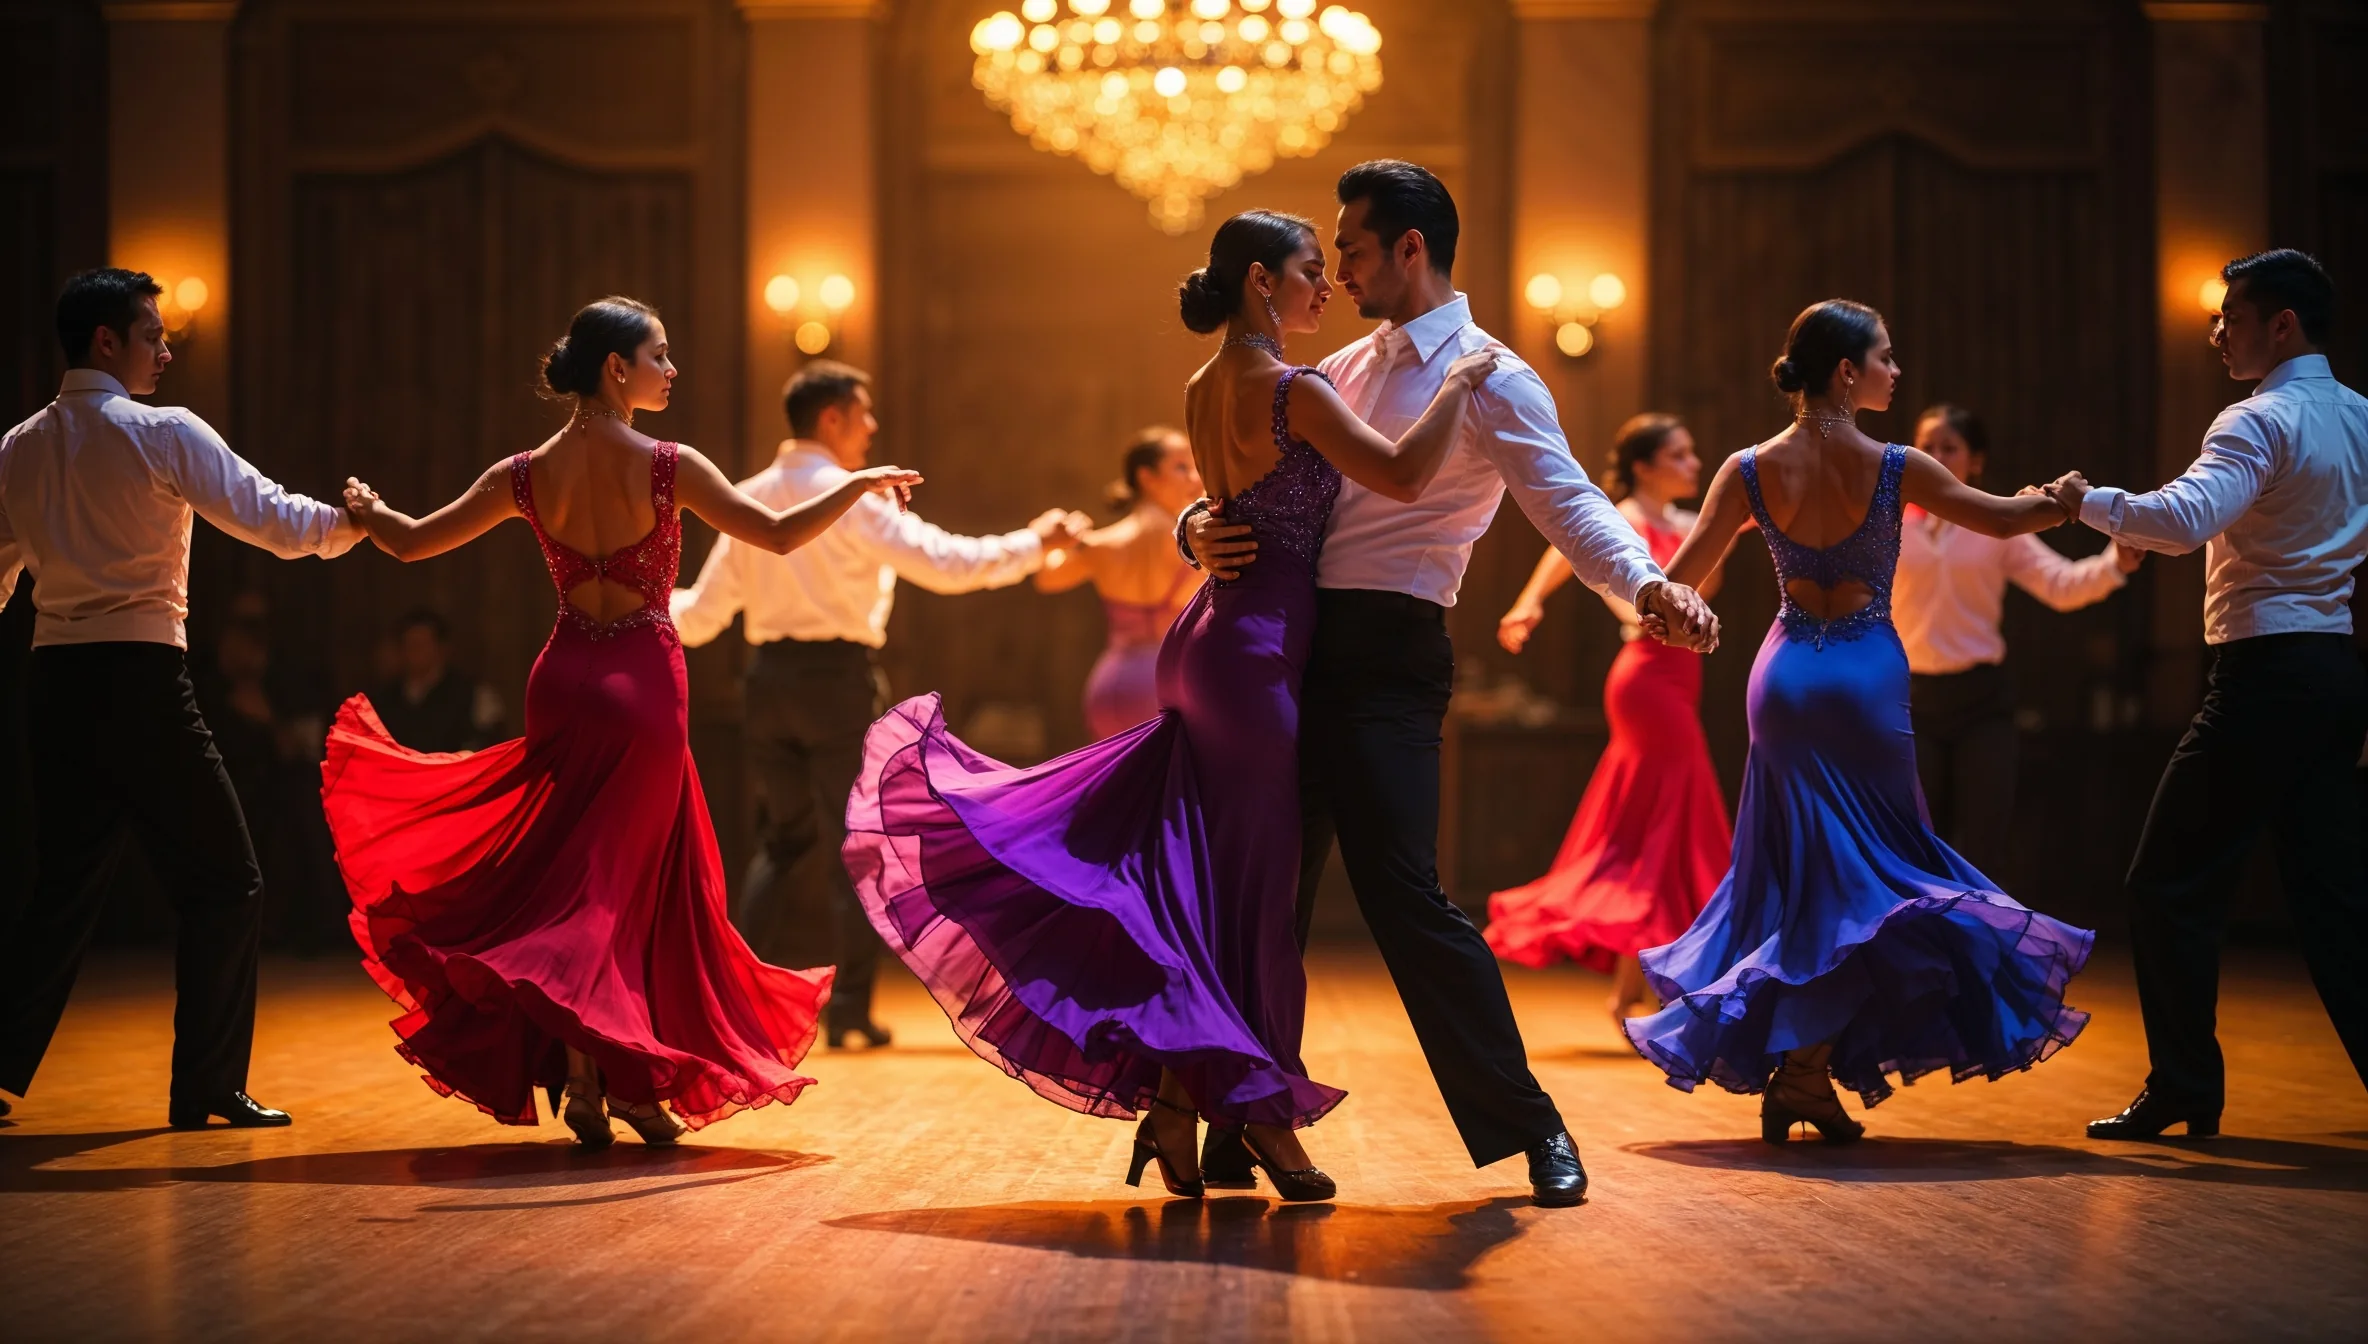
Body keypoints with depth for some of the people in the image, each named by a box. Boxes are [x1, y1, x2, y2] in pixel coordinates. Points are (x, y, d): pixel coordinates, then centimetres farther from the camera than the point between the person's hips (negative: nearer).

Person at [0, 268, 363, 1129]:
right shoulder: (164, 434, -8)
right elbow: (271, 520, -9)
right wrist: (350, 522, 8)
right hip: (140, 679, -6)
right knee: (225, 885, 4)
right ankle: (205, 1087, 3)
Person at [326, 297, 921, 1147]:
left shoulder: (526, 476, -1)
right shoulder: (665, 467, -12)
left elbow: (410, 542, 3)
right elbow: (778, 535, -12)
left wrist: (365, 510, 24)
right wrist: (859, 485, 1)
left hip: (565, 685, 3)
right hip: (646, 687, -3)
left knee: (568, 874, 14)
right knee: (627, 881, 7)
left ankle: (583, 1070, 7)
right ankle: (633, 1080, 4)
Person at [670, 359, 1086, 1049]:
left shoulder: (750, 500, 8)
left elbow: (703, 616, 9)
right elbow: (945, 564, -16)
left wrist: (665, 604, 30)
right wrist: (1034, 545, -7)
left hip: (769, 680, 6)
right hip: (838, 681, -6)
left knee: (788, 838, 19)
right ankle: (849, 1009, 1)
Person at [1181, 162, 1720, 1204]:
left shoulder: (1492, 381, -5)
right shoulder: (1345, 370, 19)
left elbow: (1568, 505, -17)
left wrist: (1651, 587, -36)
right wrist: (1201, 530, -2)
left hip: (1386, 658, -7)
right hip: (1301, 646, 8)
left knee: (1401, 891, -13)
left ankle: (1528, 1127, -2)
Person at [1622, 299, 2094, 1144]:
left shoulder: (1751, 471, -5)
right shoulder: (1893, 469, -11)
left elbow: (1681, 578, -2)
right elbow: (2002, 519, 2)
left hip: (1786, 678, 3)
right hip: (1867, 678, -3)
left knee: (1795, 870, 14)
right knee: (1875, 868, 7)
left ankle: (1782, 1070, 16)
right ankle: (1810, 1071, -2)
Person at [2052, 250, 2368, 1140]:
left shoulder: (2263, 421, -13)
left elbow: (2184, 520, -28)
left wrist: (2087, 501, -17)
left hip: (2266, 674, -8)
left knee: (2171, 885, 0)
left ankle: (2185, 1091, 2)